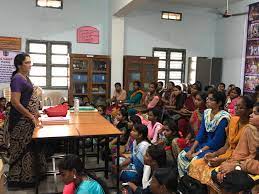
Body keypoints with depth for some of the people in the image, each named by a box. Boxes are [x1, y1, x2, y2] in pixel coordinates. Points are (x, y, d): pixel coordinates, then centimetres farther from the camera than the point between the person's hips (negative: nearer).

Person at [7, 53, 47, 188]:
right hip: (21, 120, -9)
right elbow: (15, 102, -24)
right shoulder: (17, 79, -17)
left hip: (28, 119, 9)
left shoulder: (25, 77, 10)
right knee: (22, 148, 0)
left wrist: (35, 113, 16)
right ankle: (17, 179, 14)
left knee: (29, 147, 17)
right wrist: (31, 117, -22)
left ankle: (27, 175, 30)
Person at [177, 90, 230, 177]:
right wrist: (191, 149, -6)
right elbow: (201, 133, 4)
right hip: (204, 144, 8)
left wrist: (198, 153, -18)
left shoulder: (223, 118, -19)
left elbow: (216, 141, -19)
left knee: (195, 159, -28)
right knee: (181, 155, -5)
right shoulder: (207, 112, 4)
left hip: (216, 148, -7)